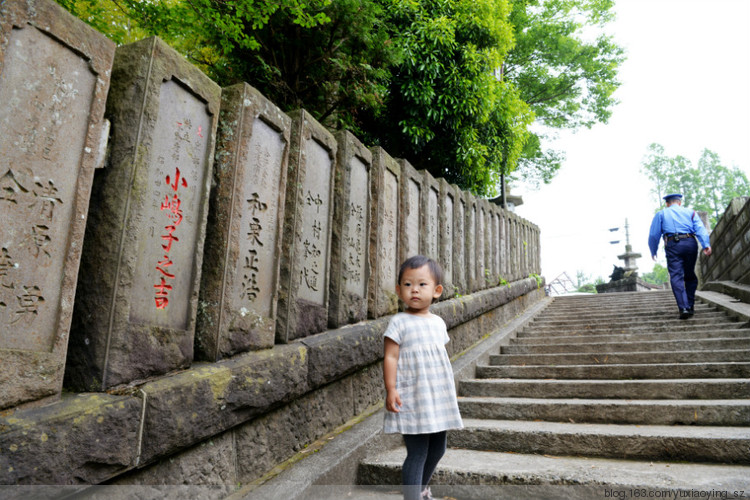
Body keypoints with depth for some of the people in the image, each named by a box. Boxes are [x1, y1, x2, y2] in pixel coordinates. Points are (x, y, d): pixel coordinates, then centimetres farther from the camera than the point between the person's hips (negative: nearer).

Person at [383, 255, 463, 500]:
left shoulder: (438, 322, 9)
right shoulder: (399, 322, -9)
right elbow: (390, 357, -12)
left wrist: (449, 392, 19)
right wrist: (391, 390, -18)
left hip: (440, 397, 7)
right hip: (413, 398, -7)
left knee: (438, 448, 19)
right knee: (417, 453, -5)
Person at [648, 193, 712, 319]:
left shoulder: (661, 214, 16)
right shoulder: (690, 212, 20)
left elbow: (654, 235, 9)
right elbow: (700, 229, 3)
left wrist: (653, 251, 19)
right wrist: (706, 245, -8)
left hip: (672, 245, -2)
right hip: (690, 243, 3)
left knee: (676, 277, -8)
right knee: (690, 276, 15)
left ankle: (684, 308, -20)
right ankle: (690, 306, 17)